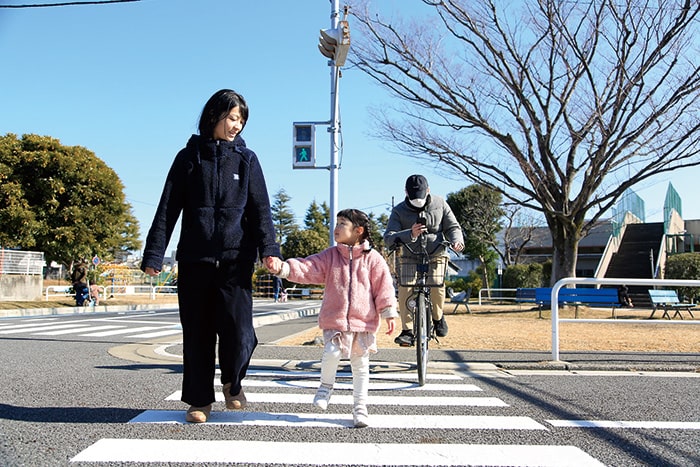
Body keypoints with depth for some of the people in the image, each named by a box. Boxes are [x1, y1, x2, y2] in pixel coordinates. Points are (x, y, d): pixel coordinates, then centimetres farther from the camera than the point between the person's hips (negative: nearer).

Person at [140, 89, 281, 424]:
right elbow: (168, 208, 4)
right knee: (197, 333, 6)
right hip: (194, 259, 1)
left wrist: (268, 248, -13)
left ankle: (232, 382, 17)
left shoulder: (246, 159, 9)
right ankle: (200, 399, 22)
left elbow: (260, 209, 2)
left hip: (235, 258, 0)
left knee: (237, 327, -12)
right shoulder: (189, 157, 8)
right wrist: (154, 254, -4)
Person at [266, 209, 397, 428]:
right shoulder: (329, 256, 6)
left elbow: (384, 286, 0)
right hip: (334, 320, 0)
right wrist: (283, 268, -20)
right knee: (331, 353, -21)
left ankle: (360, 408, 22)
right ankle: (326, 386, 9)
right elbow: (307, 268, -5)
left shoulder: (373, 259, 1)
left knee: (361, 367, 8)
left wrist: (389, 314, -4)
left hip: (363, 322, 0)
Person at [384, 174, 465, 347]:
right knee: (405, 288, -21)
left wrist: (457, 240, -16)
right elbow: (388, 238, -19)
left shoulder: (439, 204, 2)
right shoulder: (399, 211, -6)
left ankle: (438, 317, 6)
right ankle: (407, 331, -12)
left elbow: (453, 227, 9)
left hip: (435, 254, 0)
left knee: (437, 283, -24)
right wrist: (410, 234, -39)